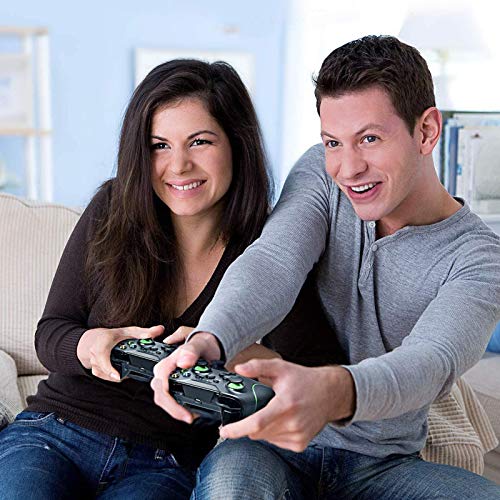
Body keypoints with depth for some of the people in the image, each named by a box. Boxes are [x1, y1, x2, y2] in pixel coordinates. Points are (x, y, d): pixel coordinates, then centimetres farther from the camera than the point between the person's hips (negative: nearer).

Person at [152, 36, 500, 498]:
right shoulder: (322, 173, -1)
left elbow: (432, 360, -30)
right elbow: (273, 263, -19)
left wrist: (334, 391, -53)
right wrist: (206, 341, -42)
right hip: (272, 440, 1)